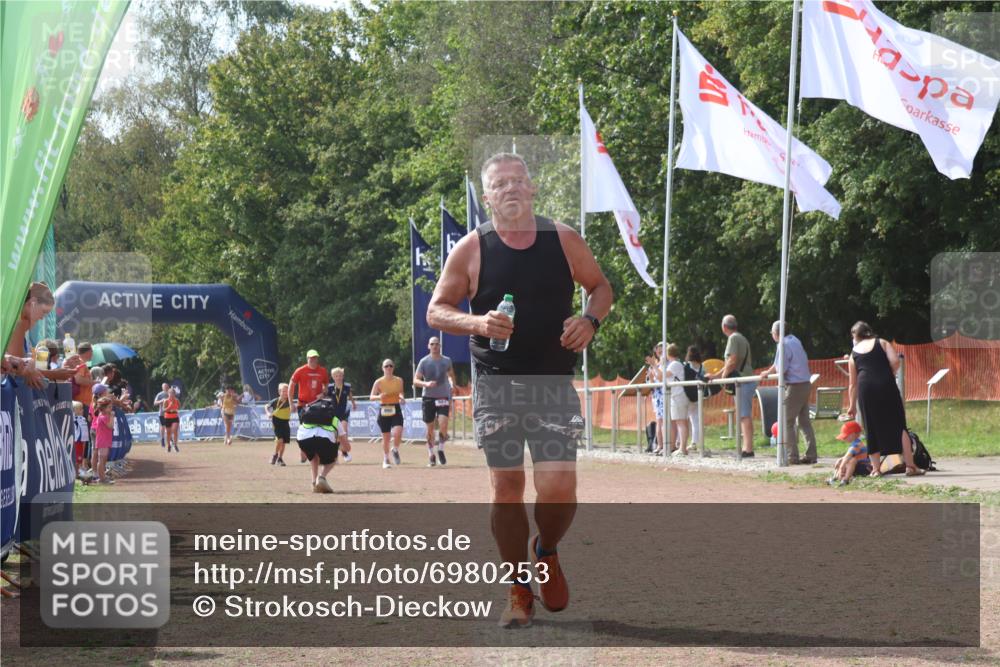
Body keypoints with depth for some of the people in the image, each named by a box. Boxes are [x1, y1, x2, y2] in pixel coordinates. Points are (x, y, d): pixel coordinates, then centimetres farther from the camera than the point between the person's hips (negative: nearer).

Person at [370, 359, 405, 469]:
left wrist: (402, 398, -6)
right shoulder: (379, 382, -2)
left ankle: (395, 450, 12)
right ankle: (385, 460, 22)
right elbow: (372, 397, -1)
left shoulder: (399, 380, 3)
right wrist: (379, 397, -22)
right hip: (383, 410, 0)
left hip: (396, 410, 0)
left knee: (398, 433, -19)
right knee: (386, 437, 5)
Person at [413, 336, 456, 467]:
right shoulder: (424, 362, -2)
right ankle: (431, 455, 14)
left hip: (443, 397, 1)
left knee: (443, 424, -16)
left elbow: (451, 375, 24)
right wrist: (426, 384, -22)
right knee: (430, 428, 2)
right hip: (428, 397, -1)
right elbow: (415, 380, -4)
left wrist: (452, 385, 7)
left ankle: (441, 450, 5)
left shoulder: (446, 361, 5)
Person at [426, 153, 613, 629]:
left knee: (559, 488, -9)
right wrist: (476, 323, -17)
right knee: (506, 485, 0)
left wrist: (590, 320, -8)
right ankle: (518, 591, 14)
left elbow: (600, 287, 14)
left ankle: (546, 552, 23)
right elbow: (436, 310, 2)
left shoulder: (563, 240, 1)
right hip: (495, 383, 0)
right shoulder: (471, 249, -2)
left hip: (554, 381, 0)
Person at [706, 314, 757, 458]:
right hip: (746, 380, 10)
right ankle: (747, 447, 12)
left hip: (743, 381, -10)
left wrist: (723, 376, -6)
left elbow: (732, 360, -20)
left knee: (745, 415, -12)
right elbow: (731, 363, 28)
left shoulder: (733, 338, -8)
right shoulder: (741, 338, 22)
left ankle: (748, 449, -16)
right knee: (743, 415, 11)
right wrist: (715, 375, 28)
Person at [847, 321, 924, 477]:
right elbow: (895, 361, -3)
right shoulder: (882, 343, 14)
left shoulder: (854, 353, 18)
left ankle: (876, 469, 10)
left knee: (872, 429, 10)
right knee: (899, 425, 3)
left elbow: (853, 384, 18)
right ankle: (910, 466, -1)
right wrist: (889, 376, 14)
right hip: (886, 386, -1)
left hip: (866, 389, 1)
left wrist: (852, 406, 24)